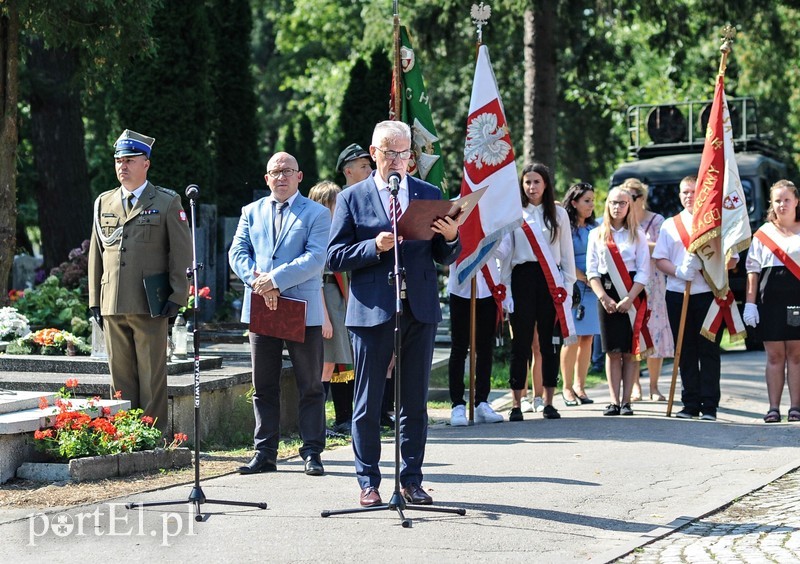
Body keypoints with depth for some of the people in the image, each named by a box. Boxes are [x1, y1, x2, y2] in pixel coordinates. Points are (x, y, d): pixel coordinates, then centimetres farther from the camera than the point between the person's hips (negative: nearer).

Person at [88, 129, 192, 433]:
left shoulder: (167, 202, 3)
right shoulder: (104, 203, 15)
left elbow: (182, 252, 0)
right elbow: (96, 254, 16)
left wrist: (177, 297, -7)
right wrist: (95, 301, 11)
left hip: (150, 306, -4)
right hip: (112, 306, 4)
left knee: (152, 376, -2)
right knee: (120, 376, 7)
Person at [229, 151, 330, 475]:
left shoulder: (317, 214, 2)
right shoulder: (251, 212, 14)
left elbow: (315, 258, -11)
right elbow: (237, 253, 5)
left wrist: (275, 279, -19)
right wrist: (257, 280, -14)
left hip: (303, 311, -3)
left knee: (310, 387, 1)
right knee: (264, 387, 8)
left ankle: (312, 453, 7)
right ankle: (265, 453, 14)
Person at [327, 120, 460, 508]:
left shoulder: (430, 195, 11)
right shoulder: (352, 198, 4)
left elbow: (445, 258, 10)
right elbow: (335, 257, -1)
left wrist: (451, 237, -11)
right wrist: (375, 247, -16)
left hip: (420, 311, 2)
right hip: (371, 312, -2)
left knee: (415, 402, 6)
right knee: (367, 403, 2)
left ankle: (411, 480, 13)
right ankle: (369, 482, 10)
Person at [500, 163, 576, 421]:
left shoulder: (558, 214, 10)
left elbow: (567, 252, 11)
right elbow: (504, 249, 4)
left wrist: (567, 284, 5)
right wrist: (504, 286, -8)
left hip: (551, 281, 1)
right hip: (522, 279, -1)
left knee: (550, 341, 2)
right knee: (520, 341, -3)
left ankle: (548, 402, 8)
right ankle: (516, 404, 0)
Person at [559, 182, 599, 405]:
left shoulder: (595, 227, 15)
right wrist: (583, 278, -7)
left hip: (593, 287, 5)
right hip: (572, 286, -5)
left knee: (587, 337, 3)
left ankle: (579, 385, 10)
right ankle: (567, 387, 1)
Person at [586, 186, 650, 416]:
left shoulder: (637, 235, 5)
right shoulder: (597, 234, 8)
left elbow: (643, 271, -1)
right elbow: (591, 270, 3)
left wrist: (629, 299, -11)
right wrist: (604, 298, -9)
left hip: (632, 295, -1)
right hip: (606, 295, 1)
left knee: (630, 351, -3)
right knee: (612, 351, 0)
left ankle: (626, 400, 0)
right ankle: (614, 401, 1)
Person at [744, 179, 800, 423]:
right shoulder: (763, 234, 11)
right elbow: (753, 270, 8)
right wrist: (750, 303, 1)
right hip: (771, 299, 1)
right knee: (774, 355, 2)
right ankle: (773, 408, 4)